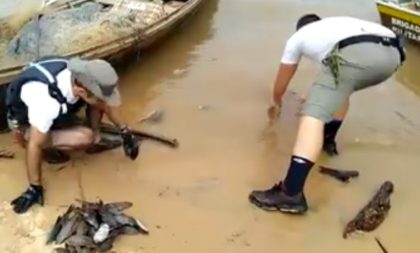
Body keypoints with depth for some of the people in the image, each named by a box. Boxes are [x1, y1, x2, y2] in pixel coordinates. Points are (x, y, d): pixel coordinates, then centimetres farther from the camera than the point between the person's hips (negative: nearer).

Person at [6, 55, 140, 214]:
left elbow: (107, 105, -5)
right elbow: (34, 145, -33)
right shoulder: (48, 101, -44)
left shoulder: (83, 76, -25)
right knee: (85, 137, -28)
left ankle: (95, 141, 2)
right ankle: (48, 149, -2)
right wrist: (35, 187, -25)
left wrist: (125, 132, -6)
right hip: (24, 123, -6)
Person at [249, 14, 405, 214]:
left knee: (313, 114, -10)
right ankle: (328, 140, 39)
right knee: (340, 88, 34)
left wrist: (276, 105, 64)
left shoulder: (298, 36, 33)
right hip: (392, 53, 7)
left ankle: (291, 194, -21)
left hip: (355, 53, -6)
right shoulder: (337, 23, 47)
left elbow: (281, 85, 44)